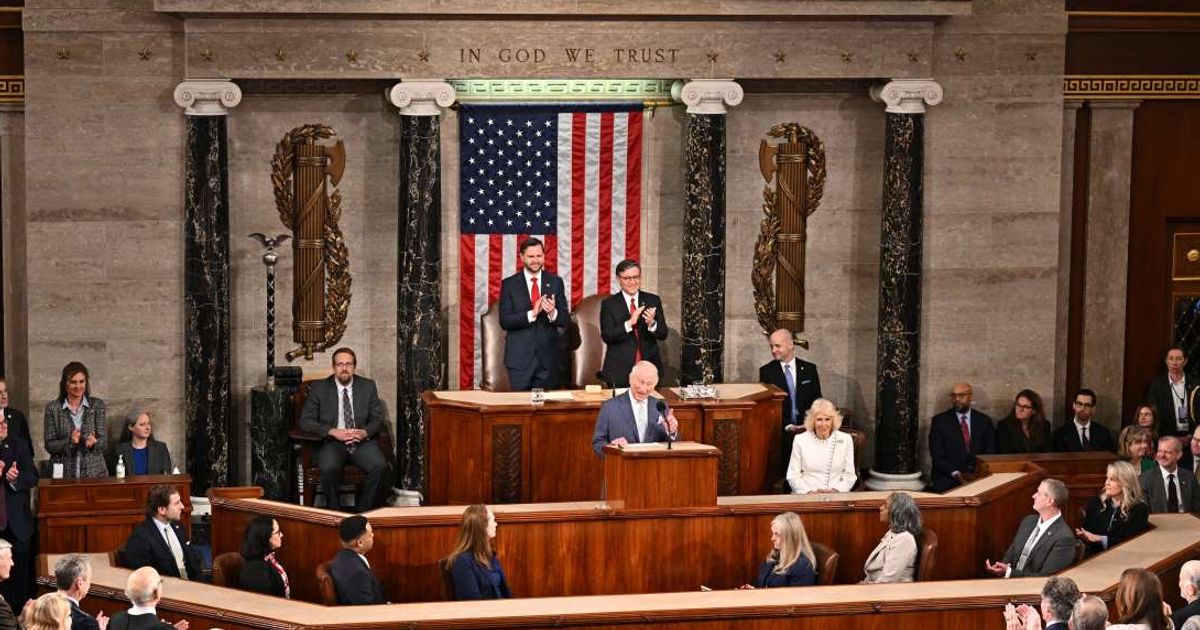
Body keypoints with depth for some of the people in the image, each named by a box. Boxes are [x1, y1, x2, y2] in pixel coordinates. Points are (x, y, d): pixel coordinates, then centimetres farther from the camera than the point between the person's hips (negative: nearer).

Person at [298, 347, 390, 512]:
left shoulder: (368, 386, 10)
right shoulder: (319, 388, 4)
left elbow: (378, 419, 10)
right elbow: (305, 421, -1)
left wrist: (364, 432, -13)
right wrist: (333, 432, -16)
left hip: (362, 441, 2)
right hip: (331, 441, -2)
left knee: (380, 466, -27)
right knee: (329, 468, -34)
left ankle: (362, 512, -10)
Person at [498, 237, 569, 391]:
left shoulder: (555, 282, 7)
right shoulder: (509, 284, 1)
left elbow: (565, 320, 4)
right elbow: (504, 321, -7)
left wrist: (553, 313, -19)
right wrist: (531, 314, -21)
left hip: (548, 357, 2)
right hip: (520, 357, -2)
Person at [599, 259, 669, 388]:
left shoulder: (653, 300, 7)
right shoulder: (609, 304, 1)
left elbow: (663, 335, 2)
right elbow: (607, 336, -9)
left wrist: (652, 324, -19)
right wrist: (629, 323, -23)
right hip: (620, 372, -2)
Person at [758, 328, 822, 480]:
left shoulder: (809, 369, 13)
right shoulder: (767, 371, 7)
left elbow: (816, 401, 12)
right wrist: (787, 426, -11)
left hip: (807, 427, 2)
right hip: (781, 429, -2)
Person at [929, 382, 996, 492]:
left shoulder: (984, 421, 12)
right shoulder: (940, 420, 6)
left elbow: (990, 454, 9)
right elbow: (937, 455, -1)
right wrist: (957, 474, -13)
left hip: (978, 479, 1)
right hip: (948, 480, -1)